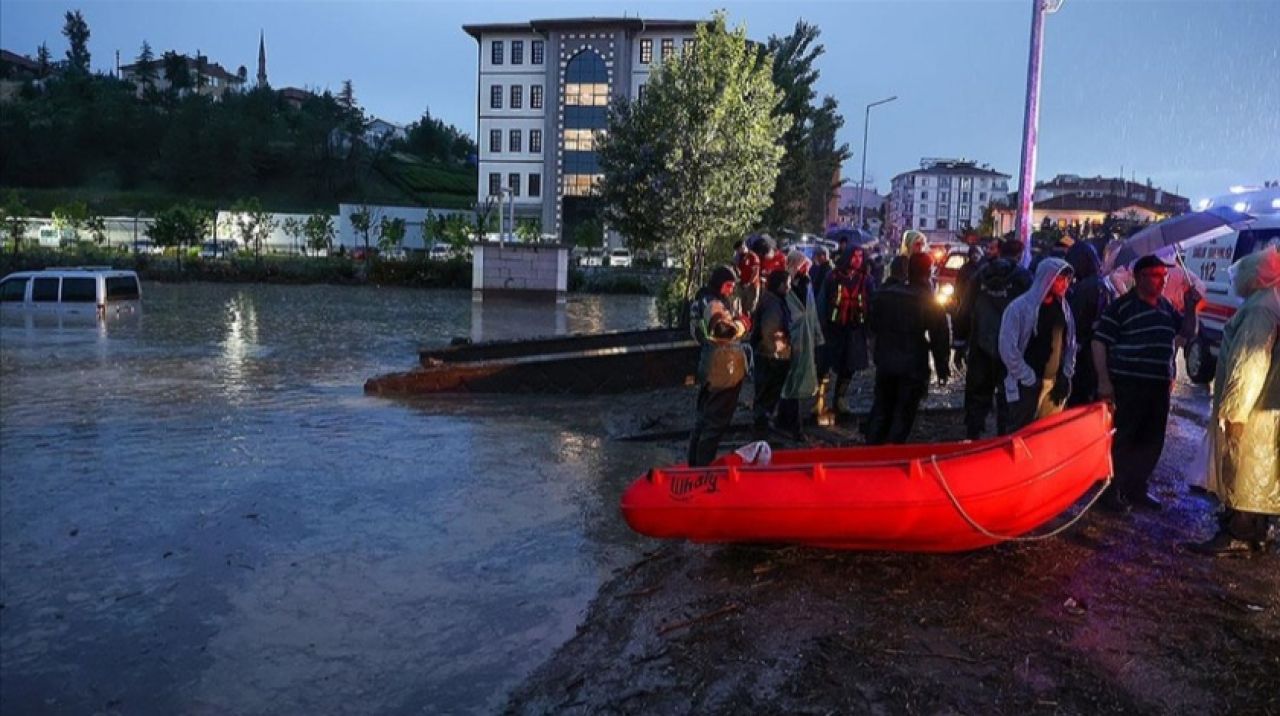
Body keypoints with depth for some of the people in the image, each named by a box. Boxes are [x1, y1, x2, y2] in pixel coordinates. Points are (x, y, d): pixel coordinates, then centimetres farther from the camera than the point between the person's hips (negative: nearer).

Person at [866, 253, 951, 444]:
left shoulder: (883, 295, 3)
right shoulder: (929, 301, -12)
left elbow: (875, 327, 11)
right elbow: (939, 337, -9)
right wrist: (941, 366, 1)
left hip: (885, 363, 5)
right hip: (913, 366, -5)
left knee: (881, 412, 16)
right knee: (903, 415, 4)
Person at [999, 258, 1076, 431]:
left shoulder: (1063, 308, 8)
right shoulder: (1019, 307, -12)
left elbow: (1070, 344, 15)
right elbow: (1008, 349, -15)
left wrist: (1066, 376, 5)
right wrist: (1030, 379, -13)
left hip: (1056, 385, 6)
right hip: (1026, 385, -6)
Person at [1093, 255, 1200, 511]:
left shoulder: (1166, 307, 12)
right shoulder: (1121, 306, -9)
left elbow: (1188, 332, 21)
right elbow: (1099, 342, -11)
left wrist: (1190, 307, 3)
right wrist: (1104, 381, -16)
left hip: (1159, 386, 7)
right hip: (1127, 385, -7)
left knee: (1152, 442, 13)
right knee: (1120, 440, -1)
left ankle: (1136, 489, 27)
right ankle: (1110, 492, 10)